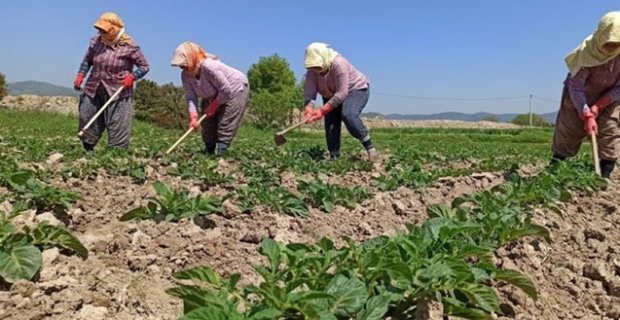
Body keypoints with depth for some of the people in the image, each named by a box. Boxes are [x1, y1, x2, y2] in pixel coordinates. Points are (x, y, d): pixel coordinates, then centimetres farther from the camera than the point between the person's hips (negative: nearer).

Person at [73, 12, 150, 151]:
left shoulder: (129, 46, -14)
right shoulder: (96, 41, 0)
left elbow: (145, 66, -6)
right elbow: (87, 60, 15)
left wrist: (132, 76, -21)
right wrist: (81, 74, 1)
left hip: (118, 94, -5)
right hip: (93, 91, 5)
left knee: (118, 130, -3)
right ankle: (86, 152, 32)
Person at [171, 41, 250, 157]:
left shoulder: (210, 66, -37)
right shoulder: (185, 75, -13)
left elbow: (226, 90, -31)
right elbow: (190, 97, -15)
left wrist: (213, 107, -21)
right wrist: (193, 117, -30)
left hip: (236, 89, -8)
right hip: (213, 96, 8)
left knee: (225, 124, -16)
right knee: (207, 124, 5)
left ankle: (220, 153, -14)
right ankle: (209, 152, 16)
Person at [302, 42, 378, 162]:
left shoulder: (339, 64, -36)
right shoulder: (311, 71, -18)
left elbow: (342, 93, -39)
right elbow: (309, 92, -27)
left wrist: (322, 110, -43)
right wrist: (308, 109, -48)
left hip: (356, 89, -6)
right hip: (332, 95, 6)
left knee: (348, 115, -31)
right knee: (330, 123, -7)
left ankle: (370, 147, -21)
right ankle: (334, 157, 3)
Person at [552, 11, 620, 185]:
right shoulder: (587, 52, -30)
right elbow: (575, 88, -27)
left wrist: (598, 106, -22)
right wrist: (587, 116, -33)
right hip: (579, 97, -3)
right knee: (567, 132, -3)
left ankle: (605, 175, -1)